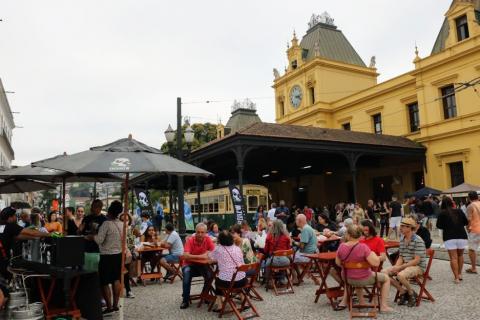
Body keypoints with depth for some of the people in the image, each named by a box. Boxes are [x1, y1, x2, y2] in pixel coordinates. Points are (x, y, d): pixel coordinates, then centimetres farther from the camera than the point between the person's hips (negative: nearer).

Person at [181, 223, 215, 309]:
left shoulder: (208, 239, -8)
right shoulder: (190, 240, -17)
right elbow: (186, 255, -29)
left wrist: (208, 253, -34)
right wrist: (199, 256, -38)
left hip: (202, 265, 2)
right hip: (190, 265, -2)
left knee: (210, 273, -26)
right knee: (187, 271, -34)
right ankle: (185, 300, -19)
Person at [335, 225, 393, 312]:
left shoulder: (341, 247, -11)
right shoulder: (363, 247, -25)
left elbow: (338, 263, 1)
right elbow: (376, 263, -26)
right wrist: (373, 254, -6)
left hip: (349, 279, 4)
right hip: (364, 279, -4)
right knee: (386, 278, 20)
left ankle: (344, 302, 37)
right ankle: (383, 306, 20)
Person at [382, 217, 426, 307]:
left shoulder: (418, 241, -16)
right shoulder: (402, 240, 8)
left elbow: (416, 260, -20)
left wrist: (400, 267, -21)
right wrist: (396, 267, -9)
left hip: (418, 266, -8)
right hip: (405, 265, 8)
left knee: (401, 275, -35)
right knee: (384, 272, -8)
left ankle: (411, 294, -5)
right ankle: (403, 291, 6)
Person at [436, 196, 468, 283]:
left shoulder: (442, 213, -5)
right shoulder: (459, 211, 3)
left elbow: (439, 225, -4)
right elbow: (466, 222, 10)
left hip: (449, 237, -3)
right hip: (462, 236, 3)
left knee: (453, 258, 0)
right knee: (460, 255, 21)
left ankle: (456, 278, -5)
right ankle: (459, 274, 24)